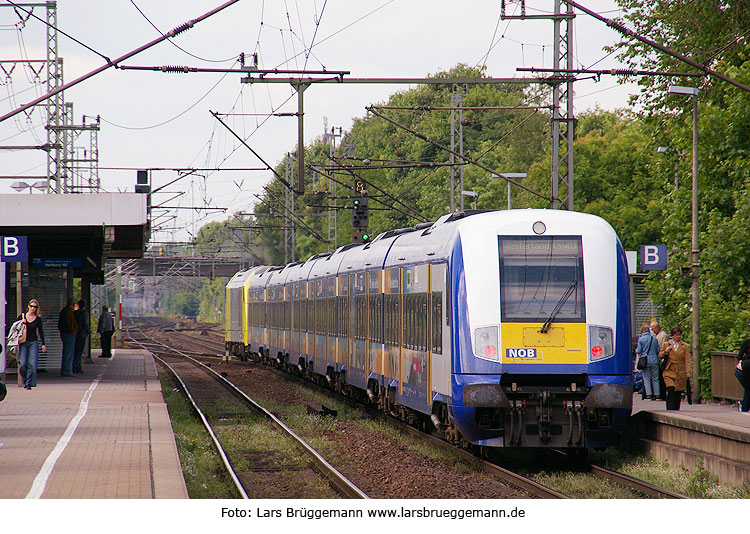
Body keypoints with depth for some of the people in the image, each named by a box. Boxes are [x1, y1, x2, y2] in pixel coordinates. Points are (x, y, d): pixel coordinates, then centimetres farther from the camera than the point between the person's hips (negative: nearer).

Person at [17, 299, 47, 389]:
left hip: (33, 342, 0)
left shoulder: (38, 319, 3)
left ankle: (29, 383, -3)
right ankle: (25, 381, 15)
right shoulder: (22, 316, 3)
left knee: (32, 364, -11)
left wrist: (43, 344, 11)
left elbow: (41, 332, 11)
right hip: (23, 343, 0)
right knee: (22, 364, -8)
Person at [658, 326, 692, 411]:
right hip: (669, 371, -1)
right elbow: (660, 356, 15)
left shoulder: (685, 346, 9)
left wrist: (687, 371, -7)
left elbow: (687, 360, 5)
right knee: (671, 390, -19)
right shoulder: (666, 344, 11)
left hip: (680, 373, 1)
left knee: (678, 393, 3)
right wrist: (665, 351, -5)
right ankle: (670, 411, -18)